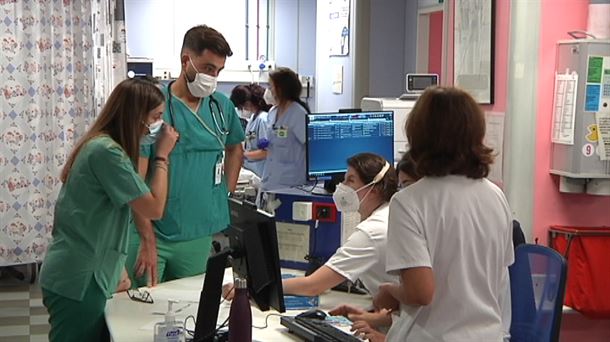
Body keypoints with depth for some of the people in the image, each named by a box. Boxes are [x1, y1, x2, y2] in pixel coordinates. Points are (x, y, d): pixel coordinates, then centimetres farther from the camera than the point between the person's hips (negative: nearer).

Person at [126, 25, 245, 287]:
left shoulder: (223, 106, 5)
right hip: (153, 235, -5)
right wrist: (148, 241, -17)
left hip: (200, 236, 5)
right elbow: (136, 179, -14)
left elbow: (235, 149, 26)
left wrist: (224, 193, 12)